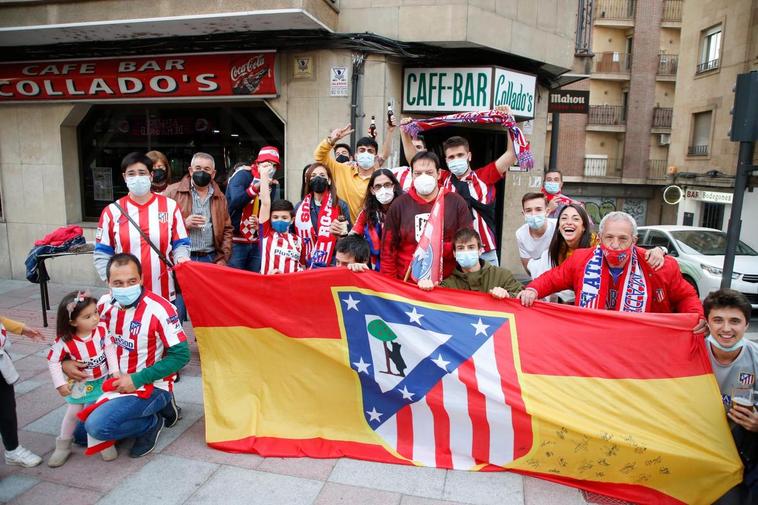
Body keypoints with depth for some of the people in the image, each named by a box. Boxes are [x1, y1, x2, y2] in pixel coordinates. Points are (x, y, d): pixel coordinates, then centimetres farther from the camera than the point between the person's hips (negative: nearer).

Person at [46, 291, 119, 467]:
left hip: (103, 380, 1)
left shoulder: (102, 328, -21)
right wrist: (60, 383, -13)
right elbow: (53, 361, -12)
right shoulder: (65, 341, -24)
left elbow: (110, 349, -11)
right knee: (73, 413, 10)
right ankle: (62, 446, 31)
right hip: (80, 383, -1)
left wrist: (115, 370, -14)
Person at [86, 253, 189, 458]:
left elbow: (180, 355, -19)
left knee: (97, 426, -24)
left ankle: (153, 422, 1)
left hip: (150, 387, -7)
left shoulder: (159, 309, -23)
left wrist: (137, 379, -19)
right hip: (113, 384, 7)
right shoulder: (104, 305, -4)